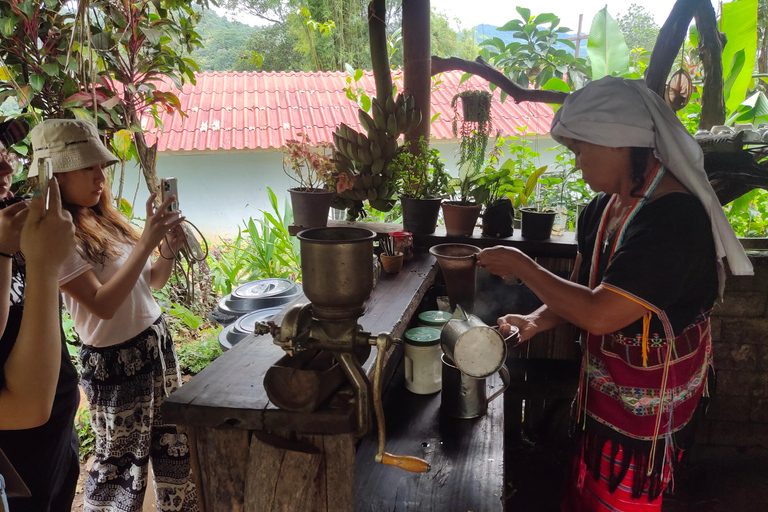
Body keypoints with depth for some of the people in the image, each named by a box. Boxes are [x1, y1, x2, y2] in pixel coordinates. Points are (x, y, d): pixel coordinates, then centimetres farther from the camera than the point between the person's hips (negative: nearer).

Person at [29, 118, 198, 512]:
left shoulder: (106, 219, 6)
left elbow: (151, 282, 11)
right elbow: (103, 304, -25)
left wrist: (168, 251, -9)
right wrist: (146, 241, -26)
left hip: (157, 339, 7)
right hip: (115, 361, -7)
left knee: (175, 447, 17)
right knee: (120, 463, 9)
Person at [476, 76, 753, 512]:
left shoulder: (674, 217, -29)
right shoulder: (607, 205, -1)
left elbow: (600, 314, -33)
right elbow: (585, 286, 7)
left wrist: (520, 266, -24)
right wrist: (539, 320, -10)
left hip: (648, 401, -8)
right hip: (605, 383, 8)